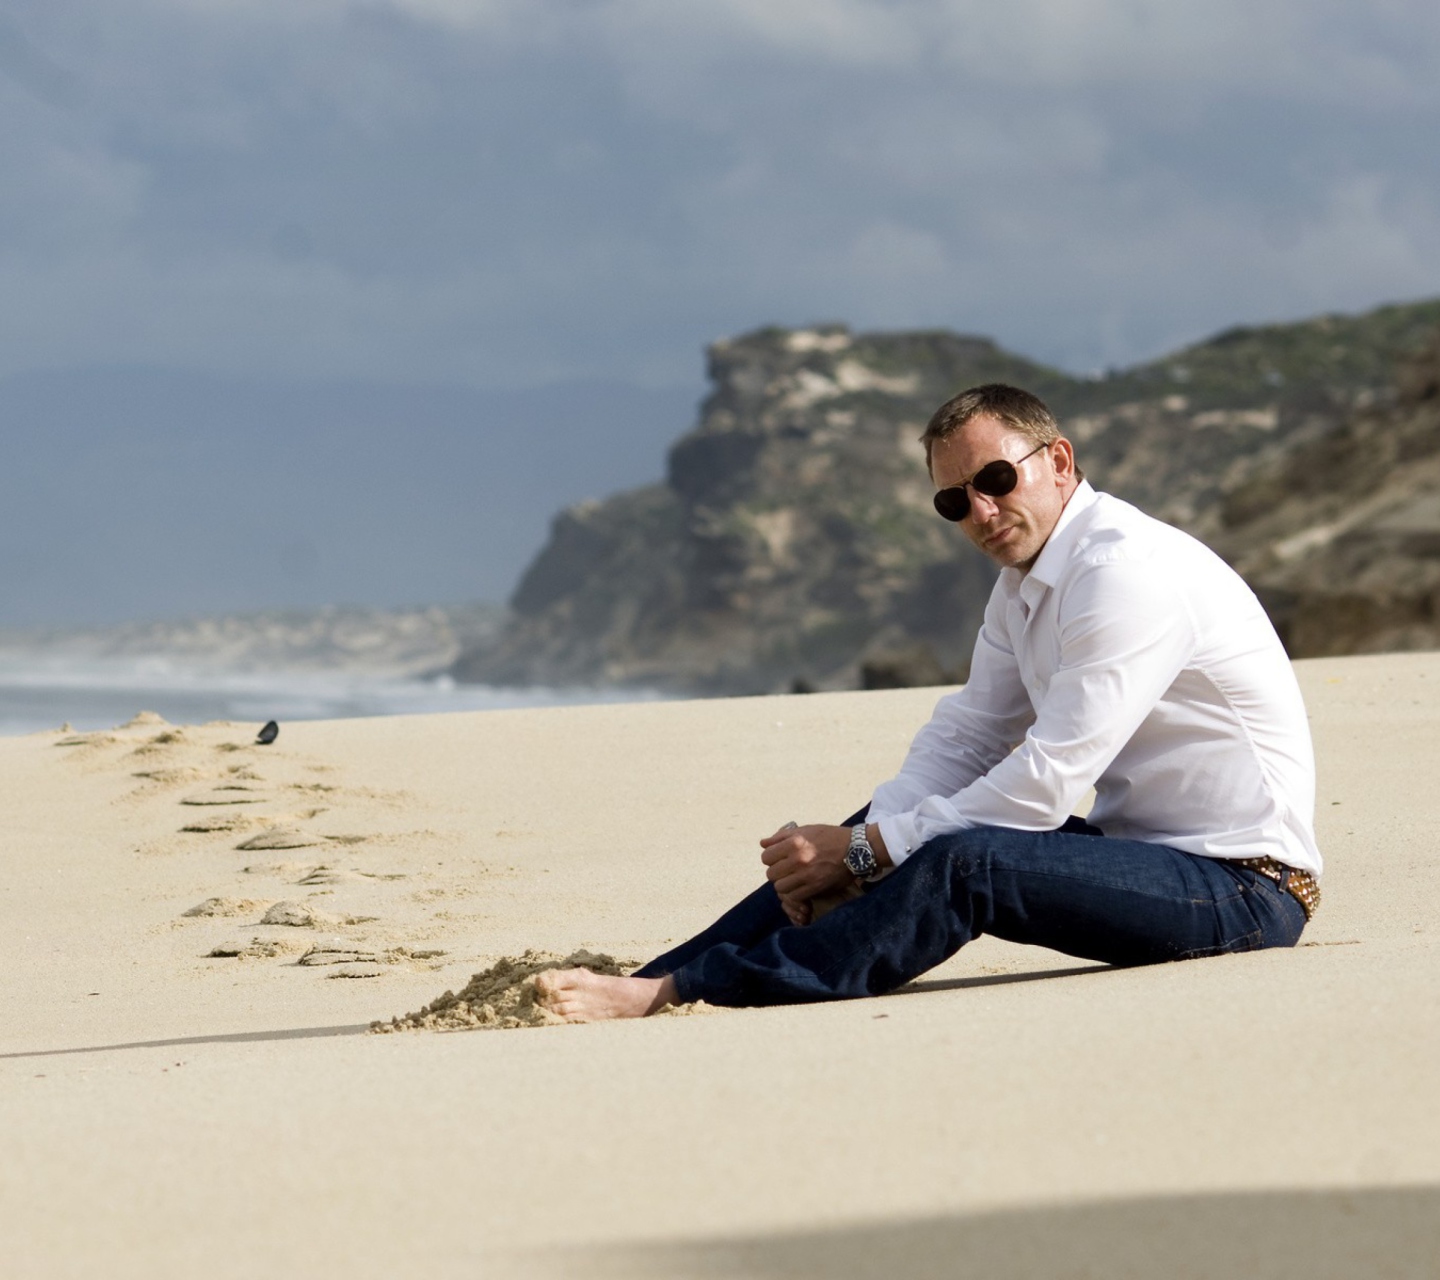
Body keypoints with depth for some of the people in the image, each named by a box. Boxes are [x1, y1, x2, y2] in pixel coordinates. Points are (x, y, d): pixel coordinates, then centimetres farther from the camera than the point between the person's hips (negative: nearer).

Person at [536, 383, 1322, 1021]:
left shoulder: (1125, 571, -19)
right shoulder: (1023, 586, 11)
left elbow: (1046, 781, -23)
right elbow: (962, 738, 9)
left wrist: (861, 852, -18)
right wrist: (861, 842, -10)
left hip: (1241, 887, -10)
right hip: (1141, 849, 10)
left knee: (961, 863, -27)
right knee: (892, 831, 2)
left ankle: (670, 997, -29)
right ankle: (649, 980, -4)